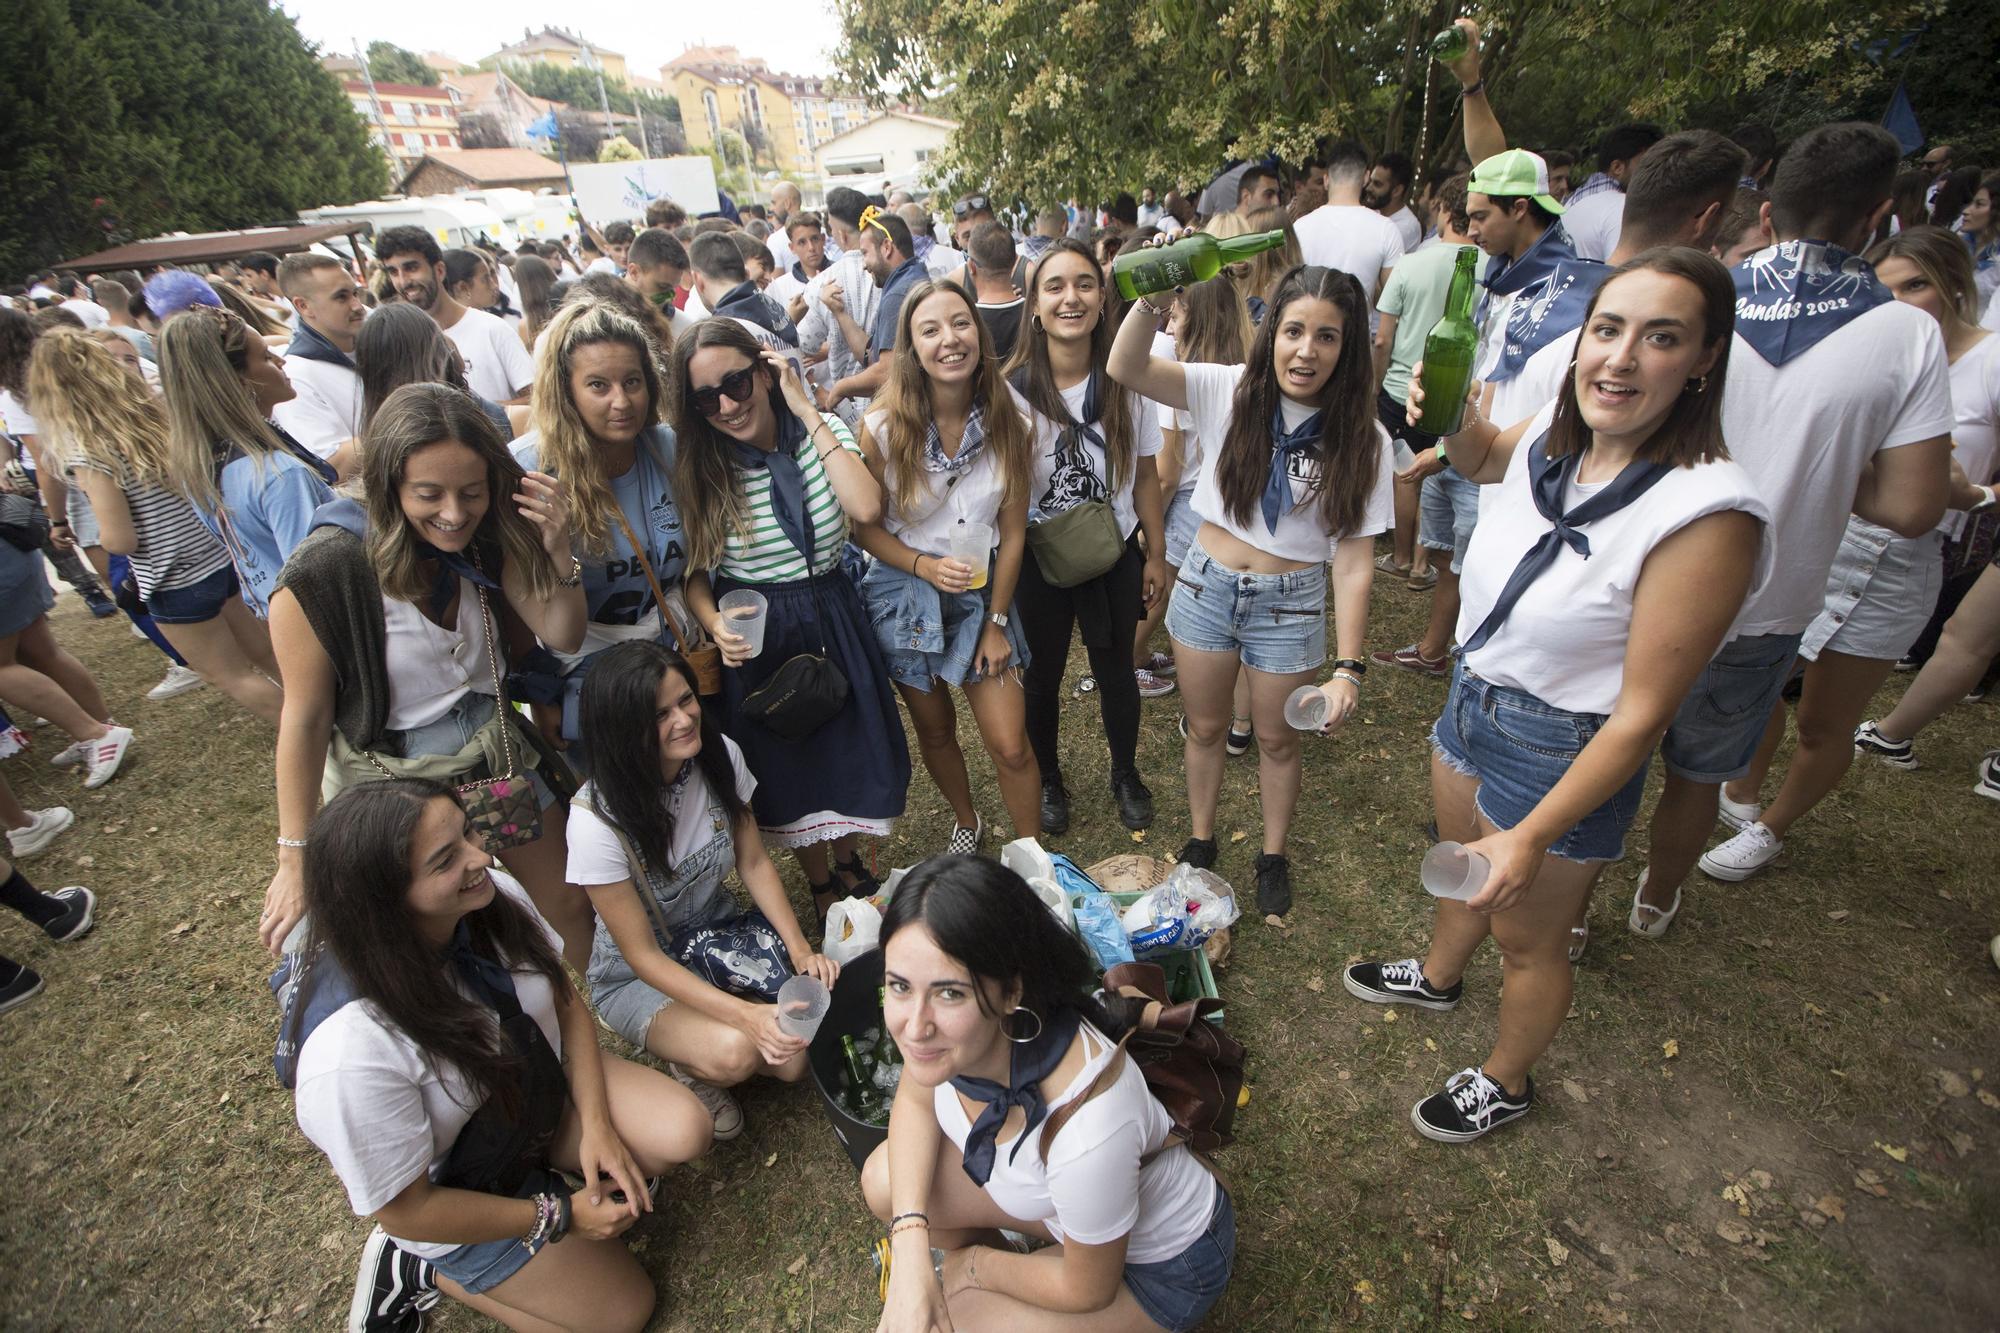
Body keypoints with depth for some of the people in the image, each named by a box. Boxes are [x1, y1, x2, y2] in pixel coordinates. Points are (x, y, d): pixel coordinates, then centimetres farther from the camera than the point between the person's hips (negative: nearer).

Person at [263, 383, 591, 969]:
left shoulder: (484, 540, -10)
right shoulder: (326, 569, -25)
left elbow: (562, 636, -8)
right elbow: (305, 718, -18)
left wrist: (557, 551, -26)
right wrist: (296, 859, -11)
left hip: (497, 754, 5)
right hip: (391, 779, -4)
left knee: (571, 909, 16)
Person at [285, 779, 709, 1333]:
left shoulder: (495, 894, -22)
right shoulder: (351, 1051, -37)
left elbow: (565, 1001, -5)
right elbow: (404, 1208, -22)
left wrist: (597, 1124, -14)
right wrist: (559, 1217, -14)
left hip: (545, 1087, 5)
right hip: (453, 1191, -5)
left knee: (684, 1131, -16)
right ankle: (420, 1265, 13)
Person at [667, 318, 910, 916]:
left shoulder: (822, 432, -7)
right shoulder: (698, 468, -9)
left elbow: (866, 508, -26)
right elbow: (694, 573, -4)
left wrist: (807, 411, -21)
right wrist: (717, 627, -25)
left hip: (834, 617, 2)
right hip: (757, 635, -1)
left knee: (849, 745, 16)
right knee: (786, 761, 14)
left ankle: (850, 863, 45)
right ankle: (819, 884, 41)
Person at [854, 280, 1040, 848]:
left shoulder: (1009, 424, -10)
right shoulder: (883, 426, -16)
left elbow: (1013, 532, -5)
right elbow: (865, 526, -8)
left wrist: (997, 621, -5)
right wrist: (925, 565, -24)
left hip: (982, 595, 1)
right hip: (905, 595, 0)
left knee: (1011, 747, -2)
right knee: (935, 731, 18)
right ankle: (967, 823, 46)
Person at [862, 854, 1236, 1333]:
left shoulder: (1086, 1124, -42)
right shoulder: (951, 1010, -27)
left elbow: (1089, 1289, -22)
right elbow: (915, 1100, -4)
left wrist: (975, 1266, -5)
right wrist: (911, 1248, -17)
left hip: (1161, 1263, -5)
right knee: (884, 1180, -6)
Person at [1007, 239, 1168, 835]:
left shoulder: (1127, 383, -10)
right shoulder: (1012, 388, -14)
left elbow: (1144, 476, -1)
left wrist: (1156, 555, 2)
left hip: (1115, 555, 1)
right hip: (1038, 558, -1)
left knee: (1115, 672, 16)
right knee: (1041, 677, 15)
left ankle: (1126, 774, 43)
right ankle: (1048, 779, 42)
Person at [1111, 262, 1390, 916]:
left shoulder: (1362, 440, -12)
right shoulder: (1232, 392, -10)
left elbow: (1353, 560, -13)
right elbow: (1125, 369, -22)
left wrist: (1348, 667, -17)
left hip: (1290, 603, -1)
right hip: (1206, 584, 1)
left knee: (1276, 739, 17)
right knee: (1205, 727, 18)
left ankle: (1274, 856, 42)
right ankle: (1201, 840, 42)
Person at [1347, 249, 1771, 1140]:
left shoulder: (1706, 514, -29)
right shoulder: (1554, 437, -9)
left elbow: (1643, 713, -25)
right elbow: (1481, 456, 17)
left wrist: (1534, 836, -22)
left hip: (1562, 749, -6)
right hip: (1472, 699, 7)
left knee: (1526, 937, 17)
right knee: (1463, 864, 30)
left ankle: (1505, 1083, 46)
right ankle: (1438, 976, 61)